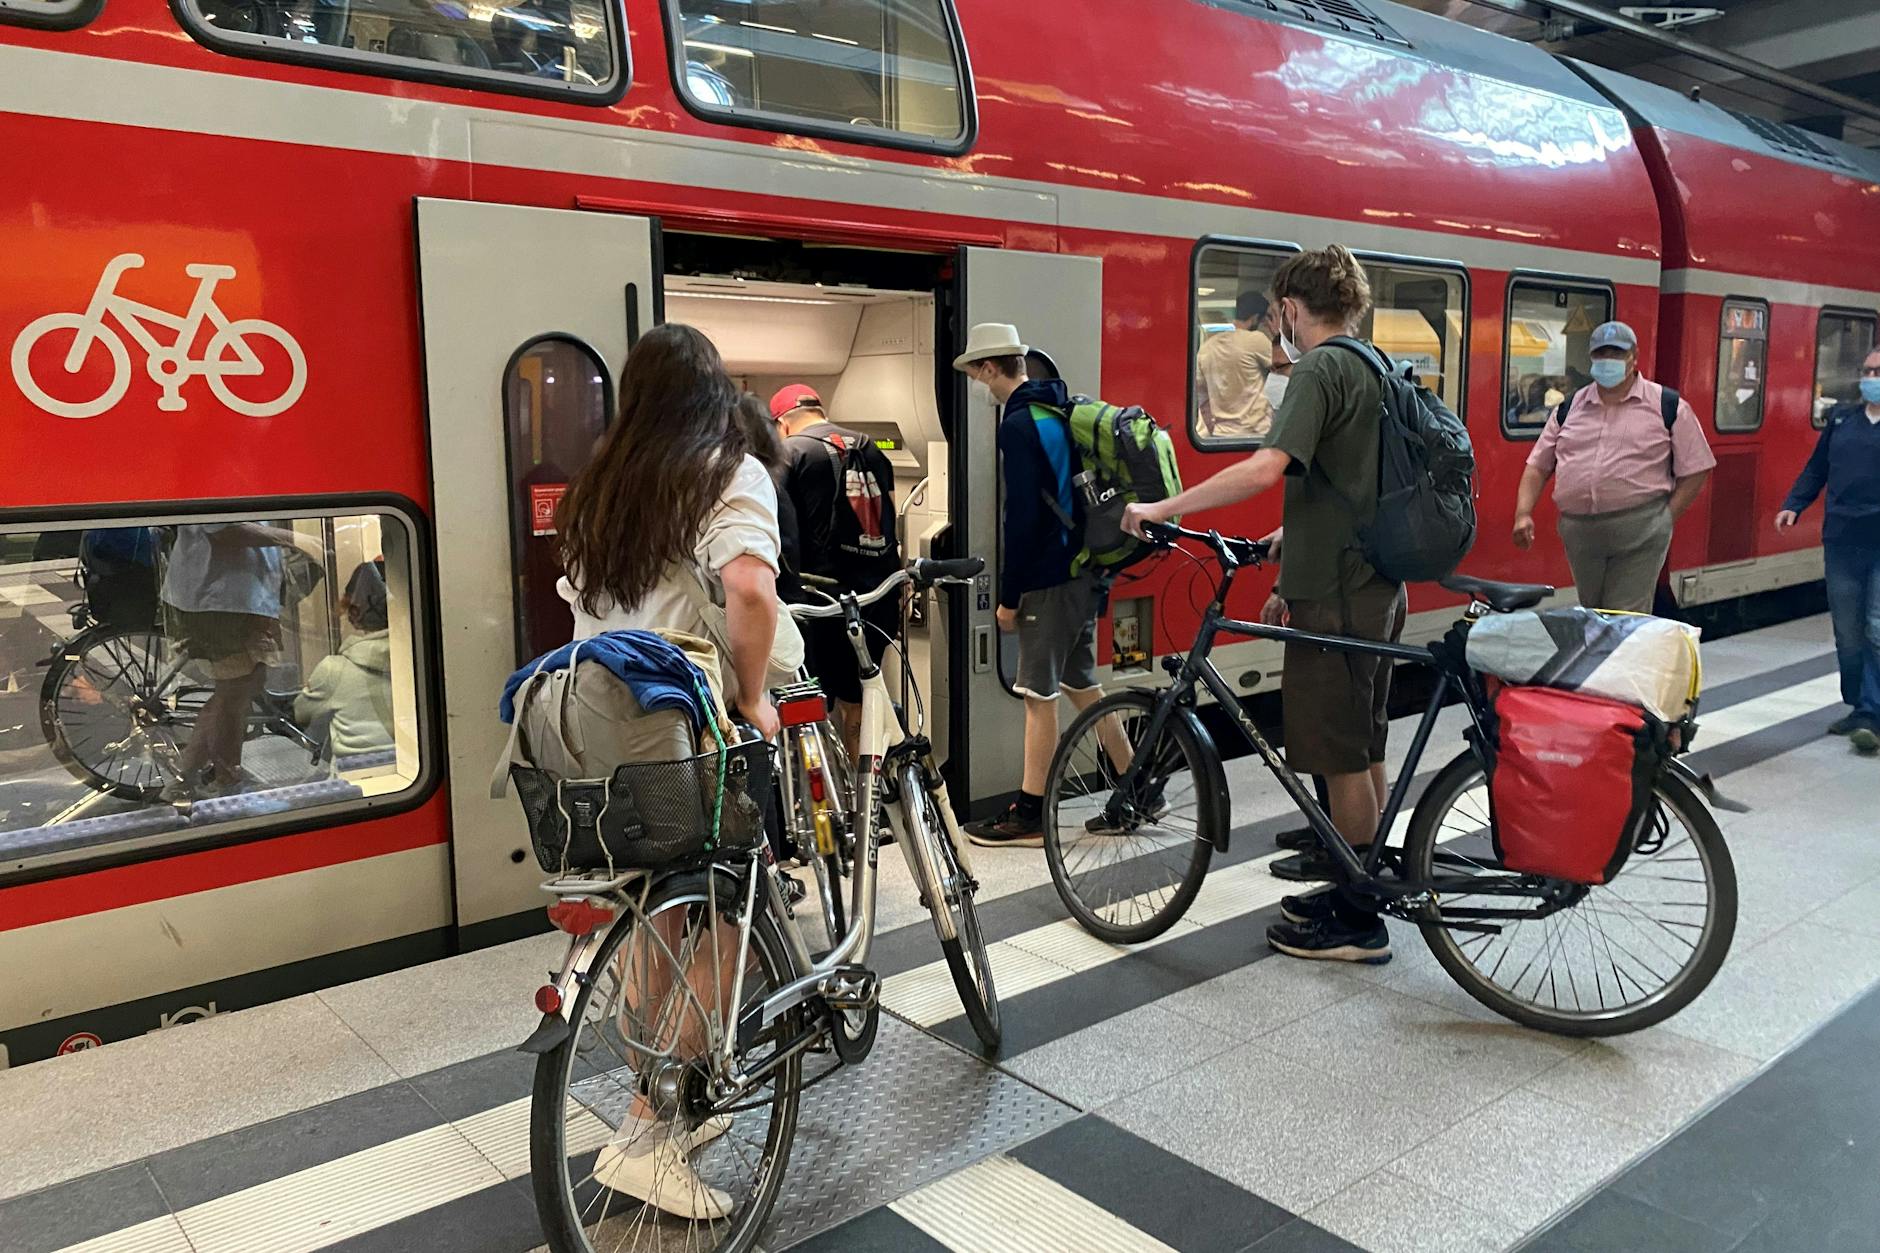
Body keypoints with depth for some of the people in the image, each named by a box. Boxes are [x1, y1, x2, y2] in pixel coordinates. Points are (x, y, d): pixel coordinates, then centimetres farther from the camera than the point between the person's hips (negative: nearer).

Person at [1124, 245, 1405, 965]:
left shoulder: (1318, 371, -14)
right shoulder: (1372, 371, 16)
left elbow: (1266, 469, -30)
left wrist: (1159, 508, -24)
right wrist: (1292, 578, 23)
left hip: (1336, 594, -10)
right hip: (1378, 584, 10)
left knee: (1341, 754, -1)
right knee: (1364, 747, 18)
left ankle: (1357, 920, 8)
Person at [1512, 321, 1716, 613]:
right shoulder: (1570, 408, 14)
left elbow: (1695, 471, 3)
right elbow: (1538, 467, 14)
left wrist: (1665, 520, -5)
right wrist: (1523, 514, 0)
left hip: (1640, 536, -4)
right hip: (1578, 532, 4)